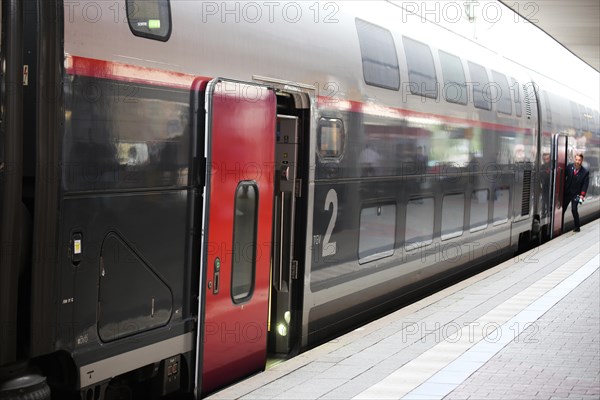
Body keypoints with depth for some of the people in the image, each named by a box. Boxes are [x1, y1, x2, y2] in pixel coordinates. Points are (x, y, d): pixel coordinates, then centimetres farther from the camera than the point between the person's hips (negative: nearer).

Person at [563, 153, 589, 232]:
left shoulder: (585, 172, -7)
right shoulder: (569, 167, -2)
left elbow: (585, 184, -7)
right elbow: (564, 178, 3)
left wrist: (582, 195, -13)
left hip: (576, 194, -3)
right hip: (567, 192, 3)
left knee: (574, 210, -10)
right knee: (562, 209, 6)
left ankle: (577, 227, 4)